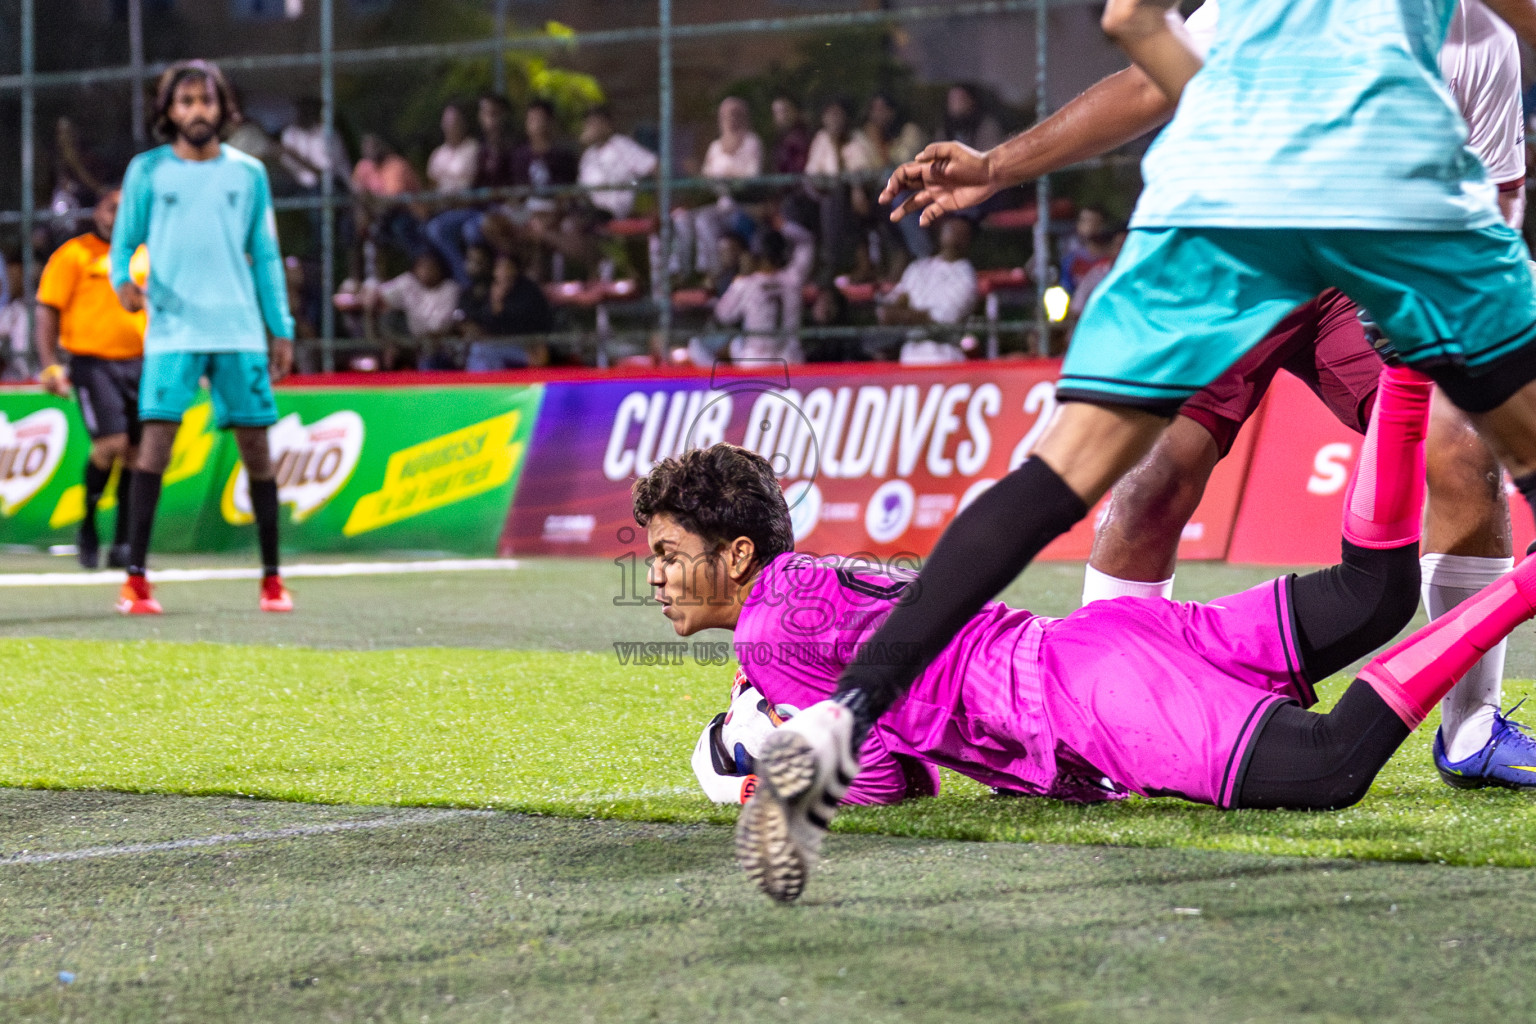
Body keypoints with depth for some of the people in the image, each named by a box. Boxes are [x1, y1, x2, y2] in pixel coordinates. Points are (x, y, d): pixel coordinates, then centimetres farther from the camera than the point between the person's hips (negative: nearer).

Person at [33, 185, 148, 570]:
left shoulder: (146, 256, 14)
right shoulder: (73, 255, -1)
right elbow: (47, 311, -2)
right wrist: (49, 366, -11)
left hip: (139, 363, 5)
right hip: (93, 361, -5)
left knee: (137, 452, 0)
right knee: (111, 444, -18)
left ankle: (122, 544, 8)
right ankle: (87, 527, 4)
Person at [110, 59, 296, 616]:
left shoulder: (247, 172, 9)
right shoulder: (147, 171, 5)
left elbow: (265, 256, 13)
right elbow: (123, 242, 8)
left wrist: (282, 330, 9)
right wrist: (123, 280, -14)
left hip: (241, 331, 2)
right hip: (173, 329, -2)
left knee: (256, 445, 1)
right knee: (155, 440, -12)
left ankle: (272, 578, 11)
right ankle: (135, 579, -9)